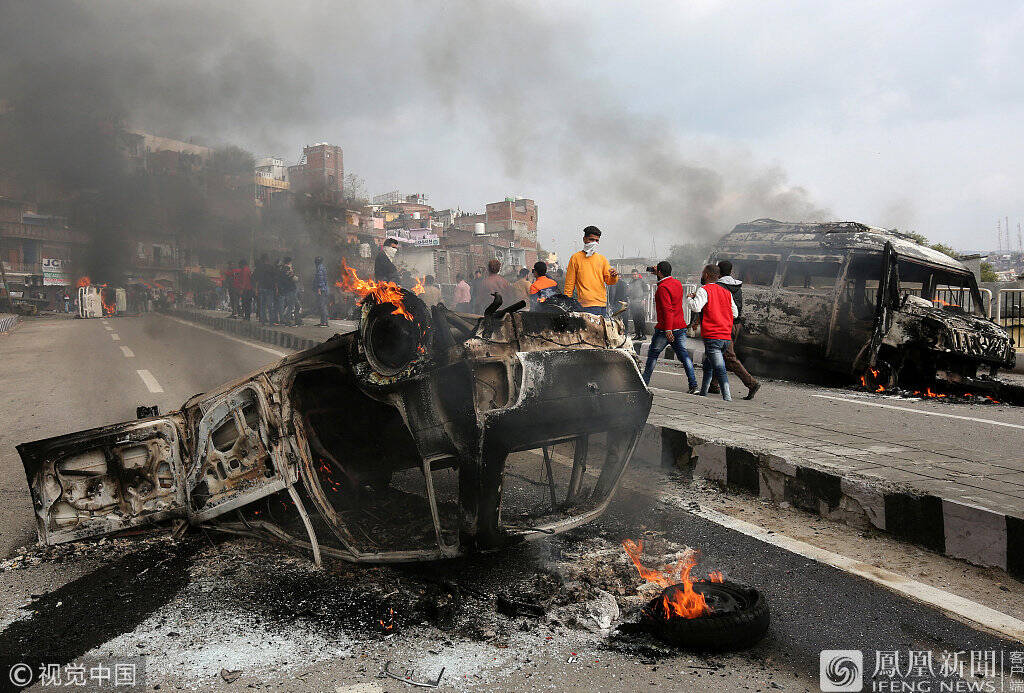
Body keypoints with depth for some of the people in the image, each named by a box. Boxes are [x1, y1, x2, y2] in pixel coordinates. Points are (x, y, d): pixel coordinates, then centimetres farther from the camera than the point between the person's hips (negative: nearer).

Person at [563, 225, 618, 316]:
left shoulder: (602, 258, 16)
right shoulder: (576, 257, 4)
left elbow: (608, 281, 13)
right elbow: (569, 283, 3)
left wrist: (613, 277, -10)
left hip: (603, 303, 5)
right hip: (588, 304, -5)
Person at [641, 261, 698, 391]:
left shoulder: (663, 287, -14)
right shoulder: (677, 283, 10)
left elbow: (667, 310, -23)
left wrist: (668, 330, -26)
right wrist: (658, 274, 31)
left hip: (666, 328, -7)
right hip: (681, 326, 7)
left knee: (653, 353, 8)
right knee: (683, 354, 4)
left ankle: (645, 381, 17)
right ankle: (693, 384, -4)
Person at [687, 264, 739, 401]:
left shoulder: (704, 290, -6)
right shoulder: (726, 292, 14)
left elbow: (696, 308, -21)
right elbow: (735, 313, 16)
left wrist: (691, 298, -2)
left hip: (712, 336, -7)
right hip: (726, 337, 7)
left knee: (719, 368, -11)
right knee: (708, 365, 21)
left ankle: (727, 397, -18)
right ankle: (703, 392, 28)